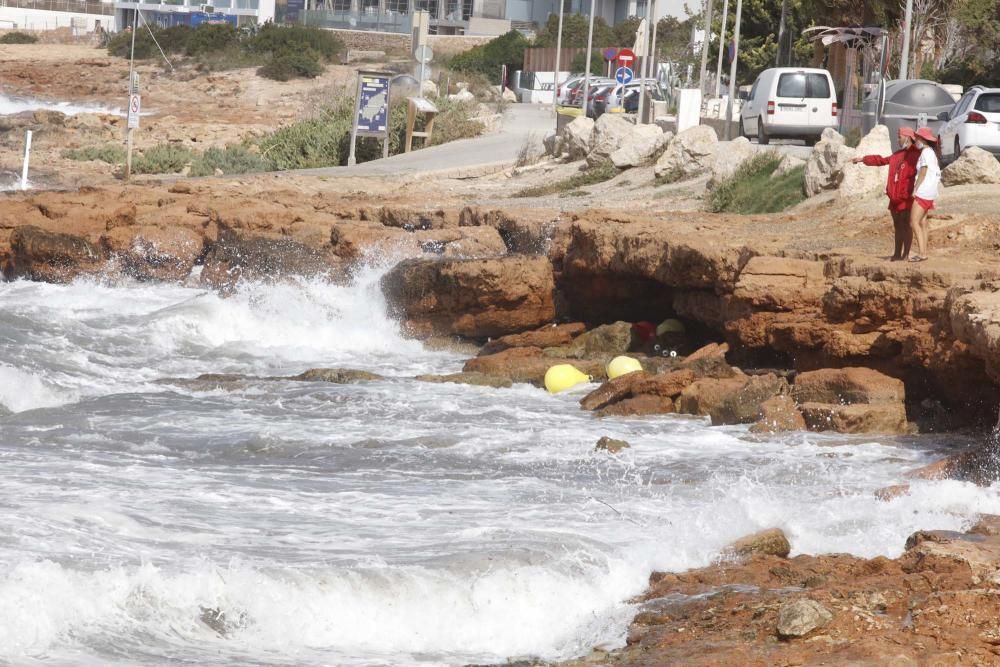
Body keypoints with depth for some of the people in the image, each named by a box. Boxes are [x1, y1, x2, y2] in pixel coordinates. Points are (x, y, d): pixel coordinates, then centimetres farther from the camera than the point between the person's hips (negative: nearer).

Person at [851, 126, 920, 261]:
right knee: (897, 226, 10)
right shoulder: (898, 155, 19)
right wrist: (863, 159, 36)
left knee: (905, 225, -6)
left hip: (906, 198, -8)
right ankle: (897, 254, 14)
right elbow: (882, 160, 31)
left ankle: (906, 254, -5)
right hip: (894, 198, 8)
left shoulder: (916, 155, -8)